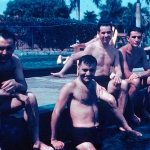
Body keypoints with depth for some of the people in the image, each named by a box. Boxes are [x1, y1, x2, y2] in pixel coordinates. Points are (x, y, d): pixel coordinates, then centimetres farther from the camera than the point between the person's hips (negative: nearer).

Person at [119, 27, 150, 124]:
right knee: (136, 81, -34)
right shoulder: (122, 51, -22)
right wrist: (142, 74, -15)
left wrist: (139, 75, -26)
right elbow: (127, 74, -27)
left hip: (131, 79, 7)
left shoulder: (141, 51, 0)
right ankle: (131, 113, -20)